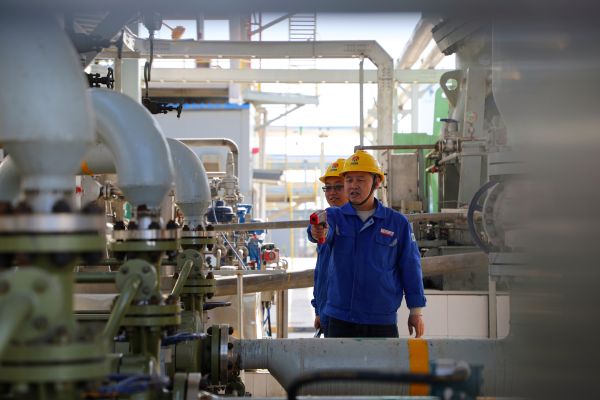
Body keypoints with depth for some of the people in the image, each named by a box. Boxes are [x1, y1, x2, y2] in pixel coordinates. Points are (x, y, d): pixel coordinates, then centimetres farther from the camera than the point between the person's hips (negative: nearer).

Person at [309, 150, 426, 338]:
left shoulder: (398, 223, 3)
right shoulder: (335, 216, 3)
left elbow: (410, 268, 6)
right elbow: (325, 232, -20)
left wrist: (416, 311, 4)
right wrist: (318, 232, -45)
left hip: (382, 322, -1)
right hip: (340, 321, 1)